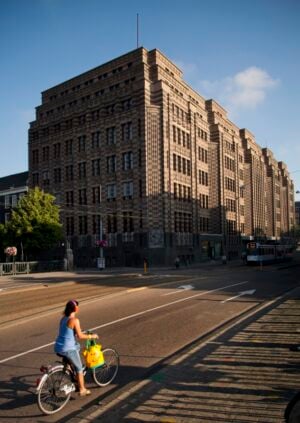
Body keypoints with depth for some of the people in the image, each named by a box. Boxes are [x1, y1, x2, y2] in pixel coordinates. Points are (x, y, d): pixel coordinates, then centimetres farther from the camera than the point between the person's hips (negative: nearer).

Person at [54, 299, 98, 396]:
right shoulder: (75, 320, -17)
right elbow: (80, 336, -16)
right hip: (68, 349, -7)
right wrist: (91, 336, -3)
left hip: (58, 347, 8)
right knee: (79, 368, 12)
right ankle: (82, 390, 22)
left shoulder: (63, 318, 8)